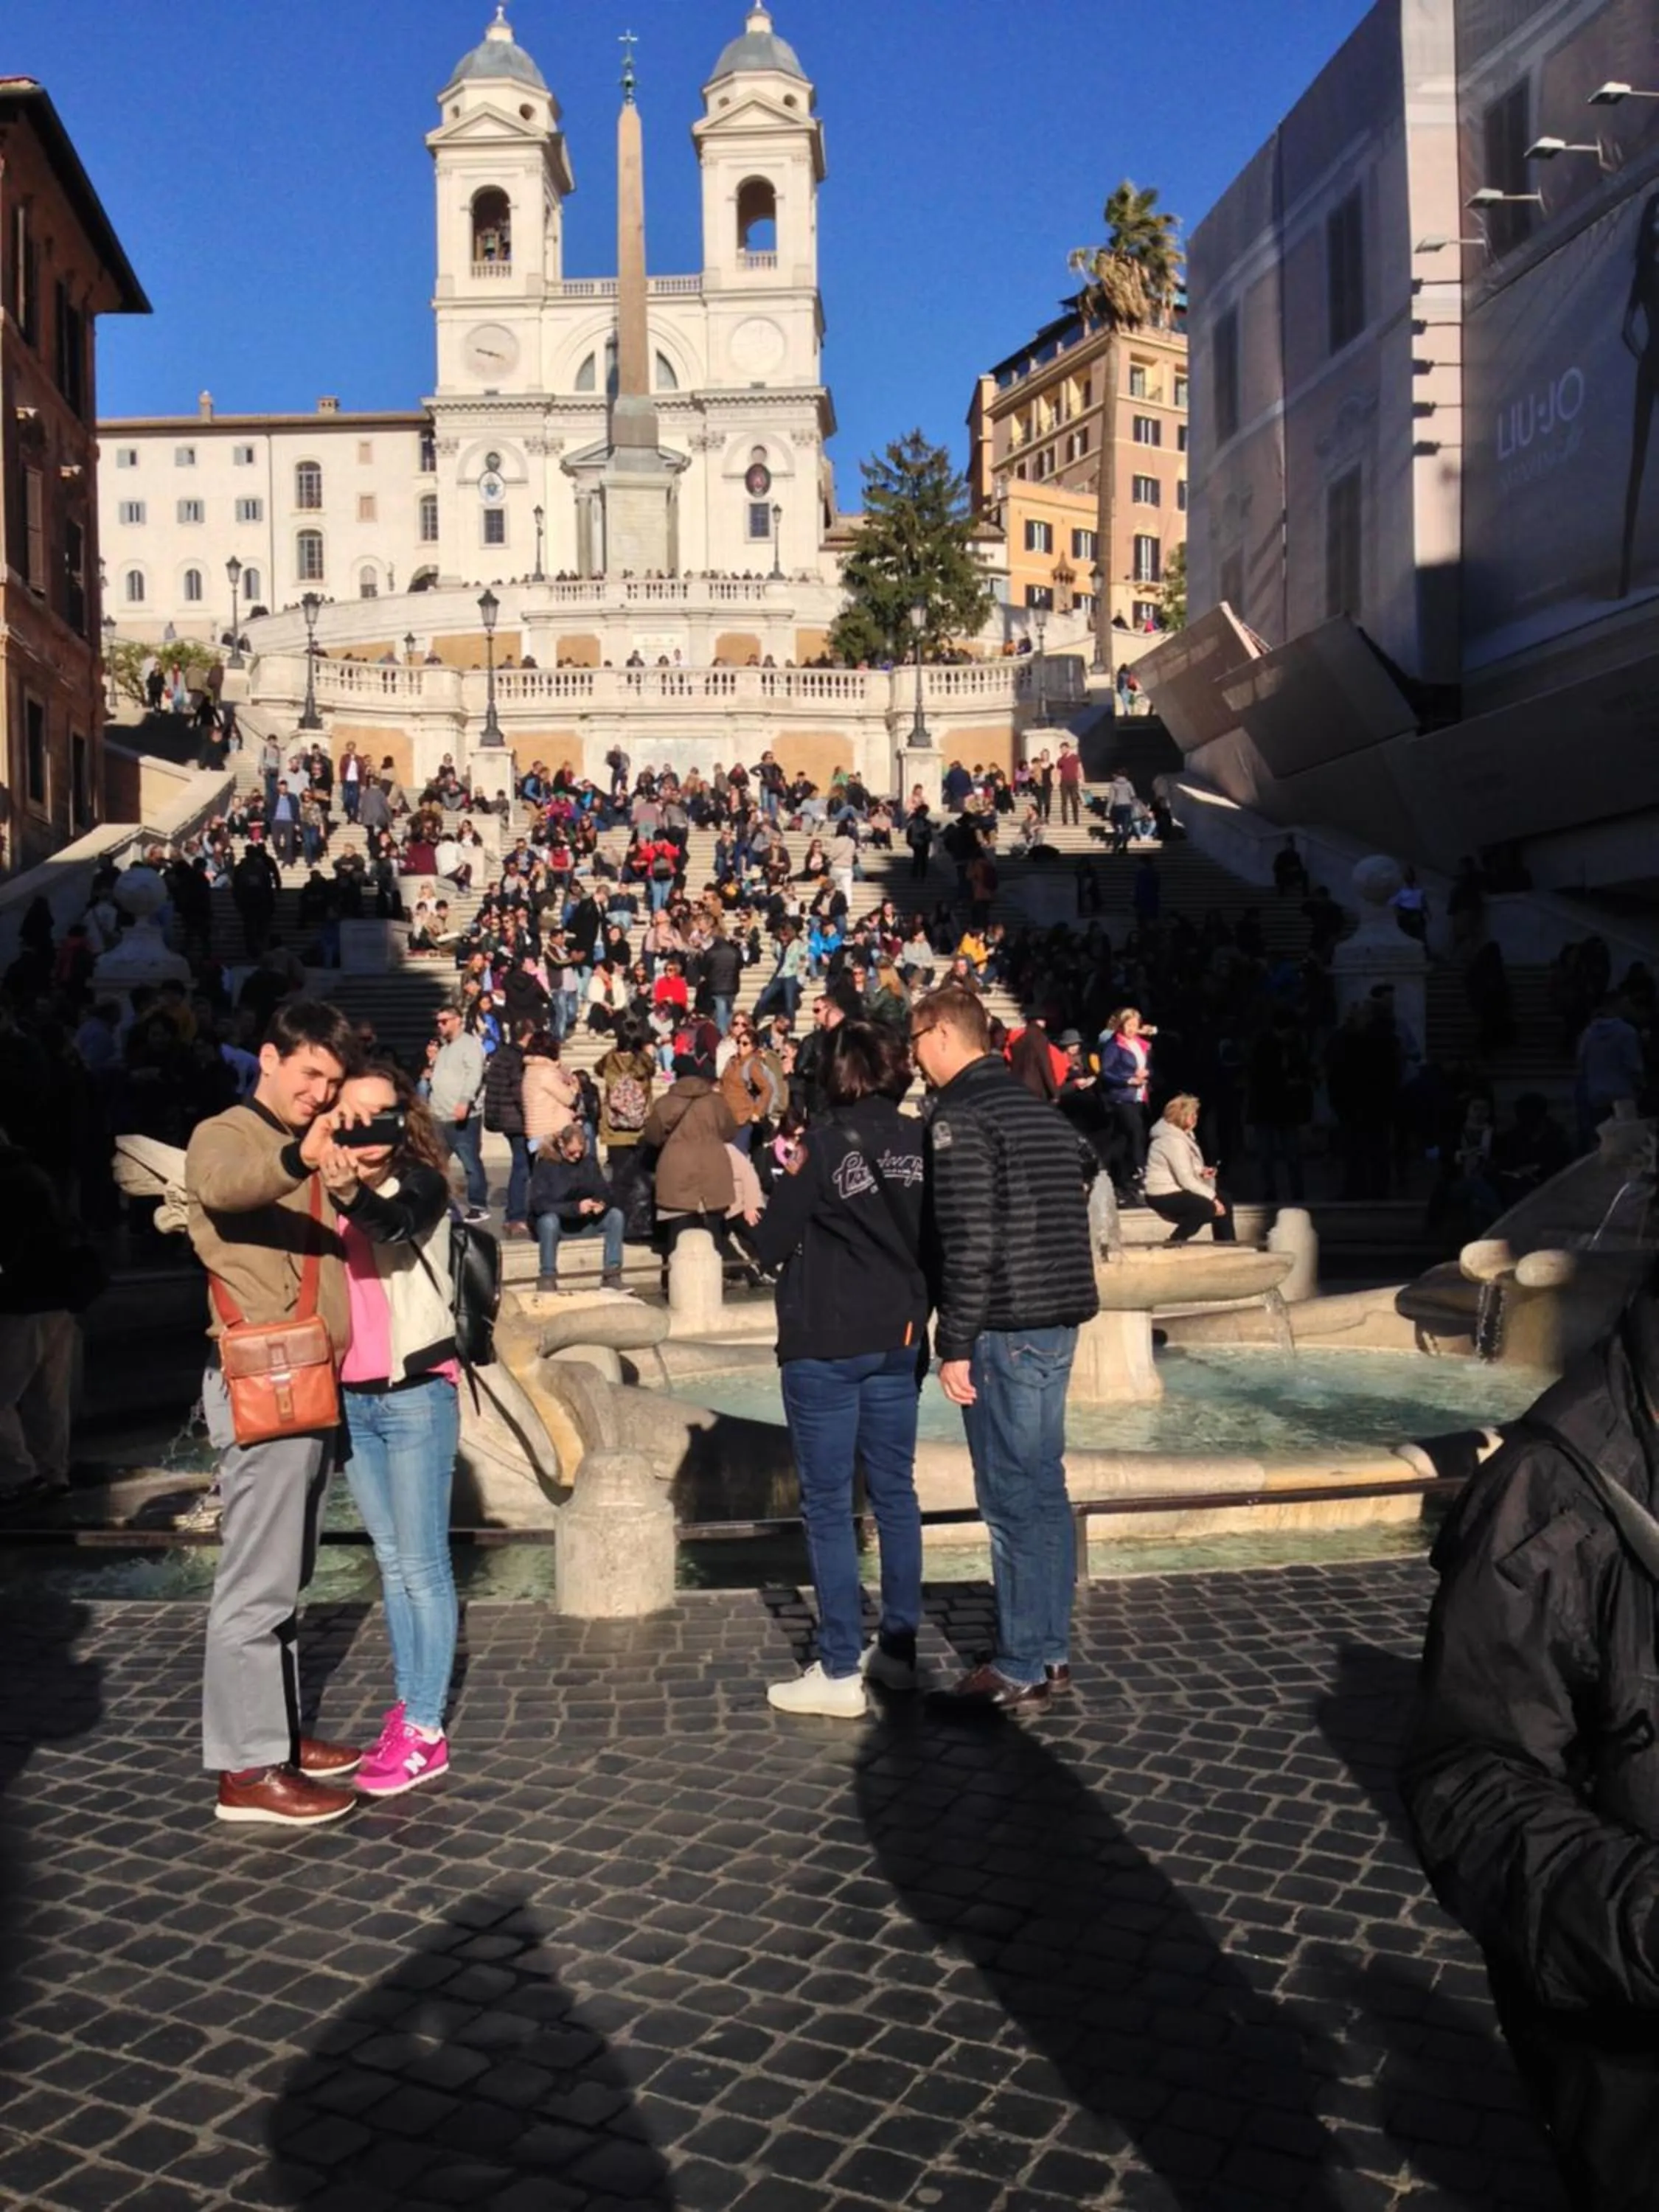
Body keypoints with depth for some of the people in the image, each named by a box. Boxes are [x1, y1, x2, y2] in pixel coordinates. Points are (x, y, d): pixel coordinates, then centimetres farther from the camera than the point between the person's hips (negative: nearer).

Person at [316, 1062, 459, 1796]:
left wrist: (351, 1195, -51)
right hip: (350, 1396, 6)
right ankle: (405, 1707, 25)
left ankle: (425, 1731, 4)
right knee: (390, 1560, 15)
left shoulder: (420, 1183, -8)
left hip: (415, 1393, -6)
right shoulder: (322, 1191, 7)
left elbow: (395, 1222, -32)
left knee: (422, 1564, -2)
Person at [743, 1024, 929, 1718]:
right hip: (900, 1340, 6)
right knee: (895, 1492, 14)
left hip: (826, 1345, -5)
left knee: (828, 1503, 1)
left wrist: (787, 1183, 7)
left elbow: (768, 1245, -9)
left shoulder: (826, 1142, -13)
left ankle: (840, 1673, 4)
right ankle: (899, 1648, 23)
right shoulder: (920, 1142, 0)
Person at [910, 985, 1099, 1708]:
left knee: (1011, 1496, -2)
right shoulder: (1043, 1112, 15)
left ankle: (1022, 1666, 5)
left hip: (1006, 1329, -8)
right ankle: (1052, 1650, 20)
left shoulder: (961, 1118, -11)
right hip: (1059, 1321, 9)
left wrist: (954, 1344, -14)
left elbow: (969, 1243, -18)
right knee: (1044, 1488, 13)